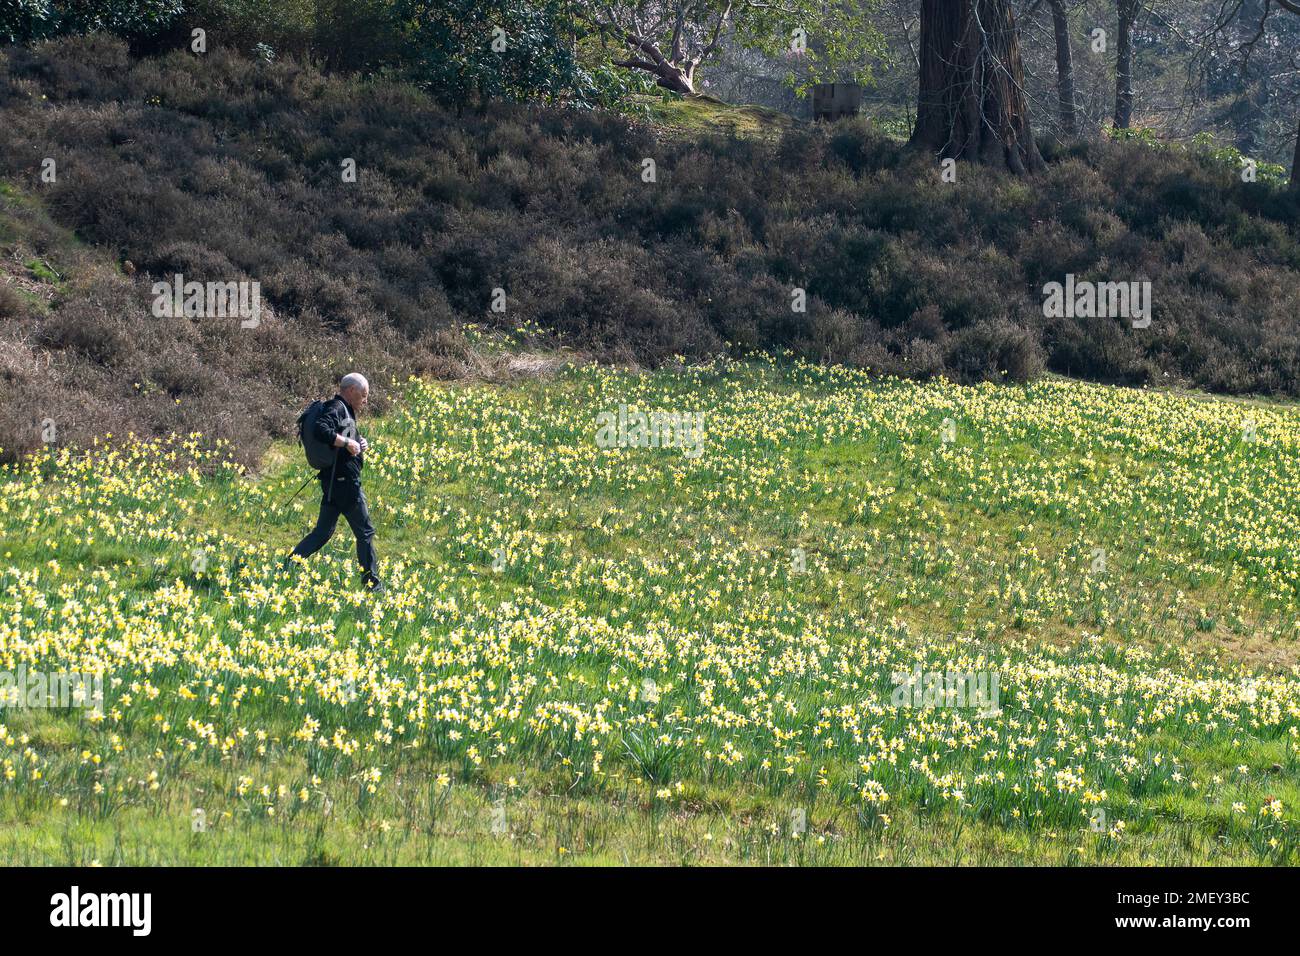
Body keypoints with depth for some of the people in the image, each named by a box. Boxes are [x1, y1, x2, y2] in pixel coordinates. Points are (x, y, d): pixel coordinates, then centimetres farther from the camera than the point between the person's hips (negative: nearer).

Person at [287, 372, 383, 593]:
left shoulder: (345, 411, 20)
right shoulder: (336, 408, -12)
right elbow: (321, 430, -29)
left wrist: (359, 444, 9)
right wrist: (347, 443, -21)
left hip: (335, 482, 10)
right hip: (344, 481, -10)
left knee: (324, 531, 13)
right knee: (365, 532, -2)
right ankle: (373, 584, 3)